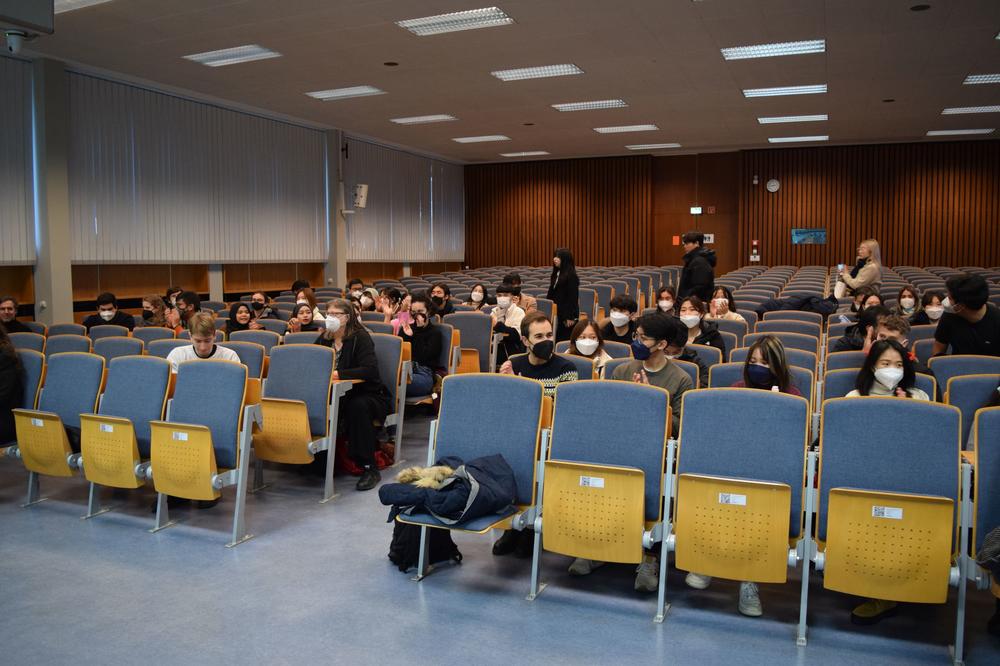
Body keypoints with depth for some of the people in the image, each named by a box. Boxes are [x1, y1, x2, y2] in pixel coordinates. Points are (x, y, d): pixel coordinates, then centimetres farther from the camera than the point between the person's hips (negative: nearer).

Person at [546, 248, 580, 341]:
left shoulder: (571, 276, -13)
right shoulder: (556, 274, 10)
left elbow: (573, 297, -15)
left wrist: (570, 317, -17)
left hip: (567, 313, -7)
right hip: (556, 312, 7)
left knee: (565, 339, -2)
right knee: (556, 339, 9)